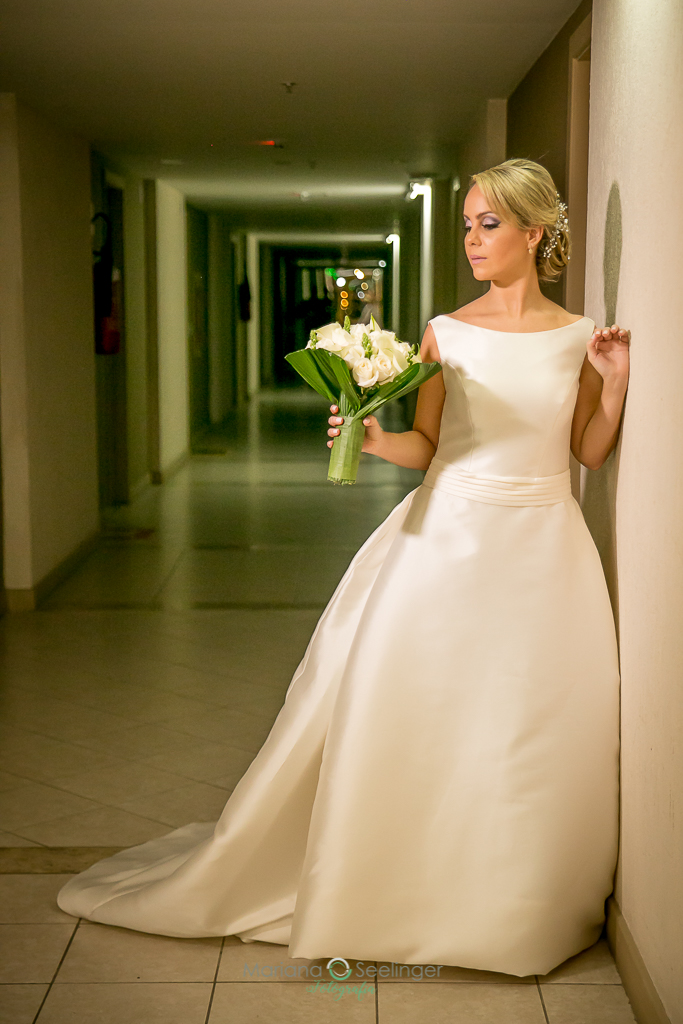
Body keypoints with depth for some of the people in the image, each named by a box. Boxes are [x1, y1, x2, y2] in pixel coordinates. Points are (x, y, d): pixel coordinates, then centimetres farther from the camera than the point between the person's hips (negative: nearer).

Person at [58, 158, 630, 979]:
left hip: (540, 546, 0)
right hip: (447, 535, 0)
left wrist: (616, 385, -7)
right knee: (401, 710, 1)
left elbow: (591, 454, 7)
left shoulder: (580, 338, 3)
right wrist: (373, 439, -16)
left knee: (536, 724, 5)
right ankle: (389, 886, 20)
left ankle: (519, 904, 24)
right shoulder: (446, 333, 2)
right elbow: (426, 445, 3)